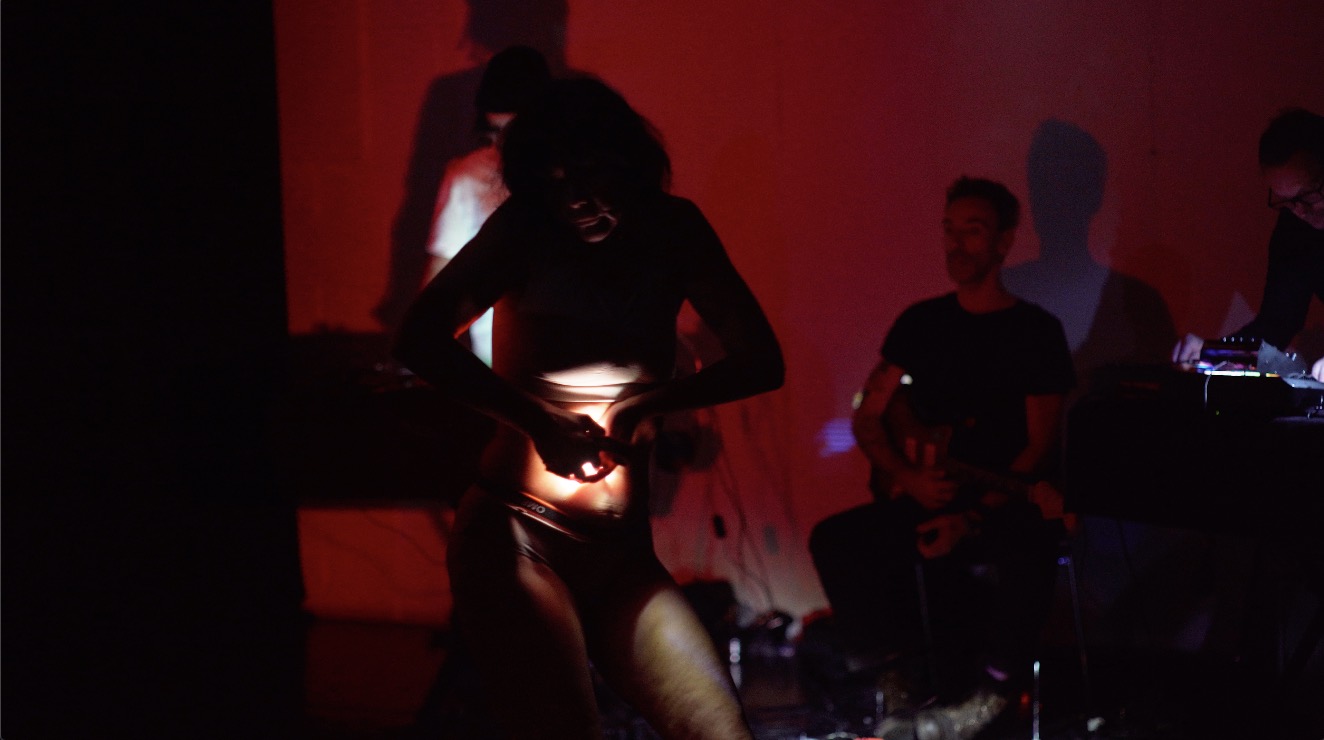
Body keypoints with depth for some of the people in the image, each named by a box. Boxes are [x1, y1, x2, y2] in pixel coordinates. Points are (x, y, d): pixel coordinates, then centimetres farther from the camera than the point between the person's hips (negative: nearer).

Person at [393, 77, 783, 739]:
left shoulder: (672, 230, 8)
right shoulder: (524, 230, 0)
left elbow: (761, 361, 2)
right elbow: (420, 341, -13)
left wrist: (649, 403, -13)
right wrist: (537, 419, -23)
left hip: (622, 555, 4)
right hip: (516, 537, -4)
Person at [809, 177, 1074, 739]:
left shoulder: (1037, 332, -1)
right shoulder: (920, 322, 11)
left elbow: (1039, 446, -7)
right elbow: (867, 419, 10)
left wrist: (973, 518, -20)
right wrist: (909, 478, -11)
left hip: (1002, 504, -4)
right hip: (924, 497, 4)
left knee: (1033, 552, -37)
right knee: (833, 540, -22)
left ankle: (992, 692, -18)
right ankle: (900, 679, -11)